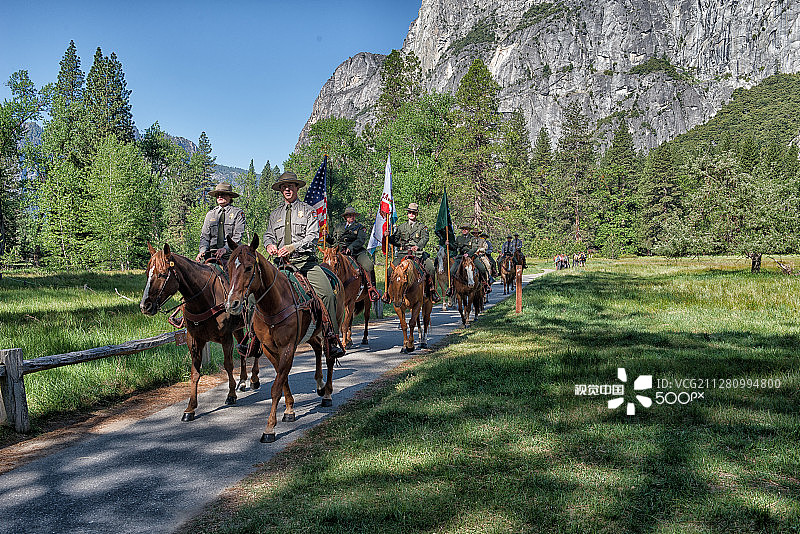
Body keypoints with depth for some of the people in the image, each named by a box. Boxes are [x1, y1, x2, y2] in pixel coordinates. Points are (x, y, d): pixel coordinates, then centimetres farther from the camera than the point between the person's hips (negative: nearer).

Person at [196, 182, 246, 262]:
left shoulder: (238, 212, 7)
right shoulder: (210, 214, 19)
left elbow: (238, 235, -4)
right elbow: (204, 235, 14)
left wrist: (225, 248, -19)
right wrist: (203, 250, -6)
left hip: (231, 254, -3)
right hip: (212, 255, 3)